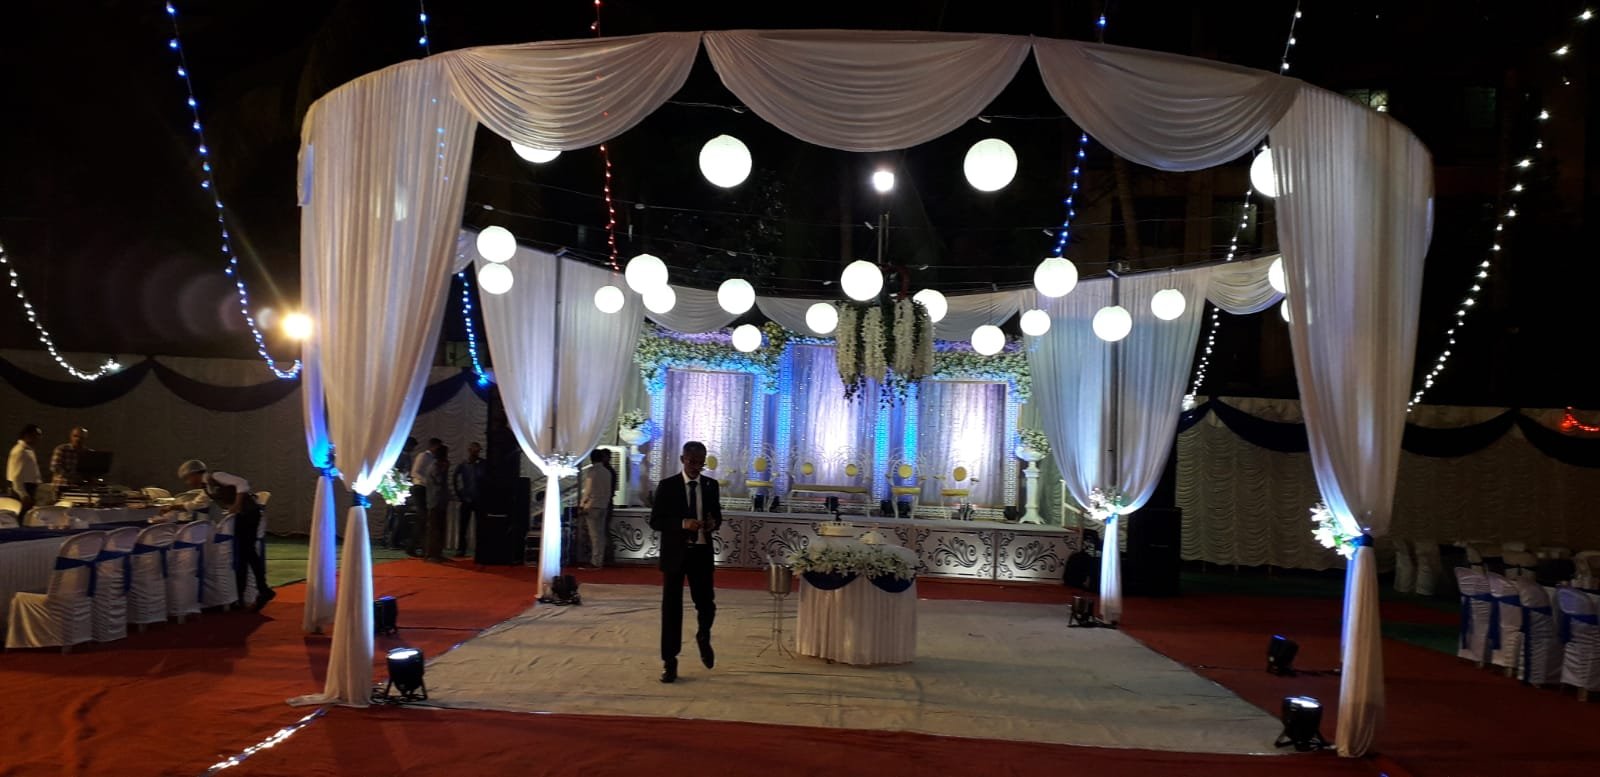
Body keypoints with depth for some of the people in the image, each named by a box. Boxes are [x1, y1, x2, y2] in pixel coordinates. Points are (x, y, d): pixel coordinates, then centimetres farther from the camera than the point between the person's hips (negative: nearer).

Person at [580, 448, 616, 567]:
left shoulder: (590, 471, -9)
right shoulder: (608, 472, 9)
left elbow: (588, 490, -12)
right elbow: (609, 491, 12)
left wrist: (582, 503, -5)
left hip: (592, 505, -6)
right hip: (604, 506, 6)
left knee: (594, 534, -4)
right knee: (601, 534, 9)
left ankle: (595, 562, -3)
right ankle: (600, 560, 12)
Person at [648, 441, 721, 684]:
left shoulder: (711, 486, 6)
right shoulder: (667, 486, -4)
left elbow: (717, 515, 15)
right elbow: (655, 521, -6)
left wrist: (713, 523, -10)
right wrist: (682, 523, -22)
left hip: (702, 553, 2)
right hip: (674, 554, -2)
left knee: (706, 604, 3)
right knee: (671, 608, 2)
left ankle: (703, 638, 37)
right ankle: (669, 662, 12)